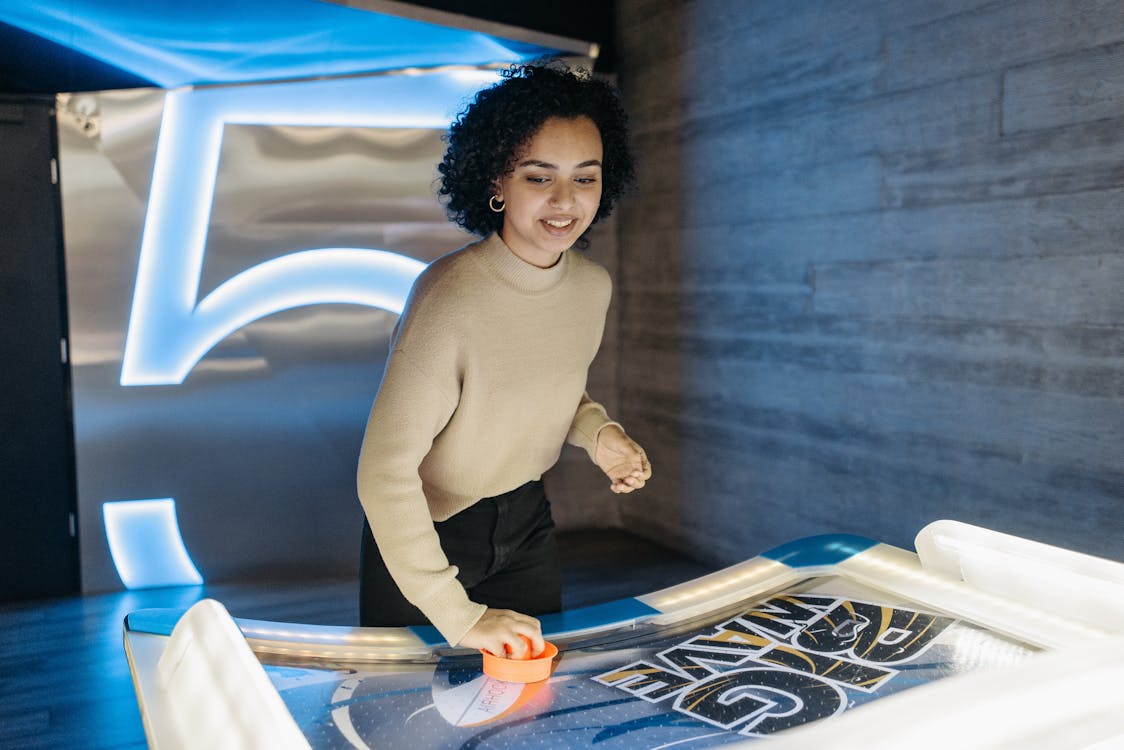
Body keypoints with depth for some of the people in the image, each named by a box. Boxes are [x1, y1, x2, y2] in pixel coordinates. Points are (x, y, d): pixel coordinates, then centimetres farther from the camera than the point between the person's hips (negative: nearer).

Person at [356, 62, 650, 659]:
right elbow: (385, 470, -32)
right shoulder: (450, 297, -31)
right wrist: (459, 615, -31)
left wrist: (596, 431, -12)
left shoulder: (594, 287, -9)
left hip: (526, 521, 6)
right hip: (426, 532, -5)